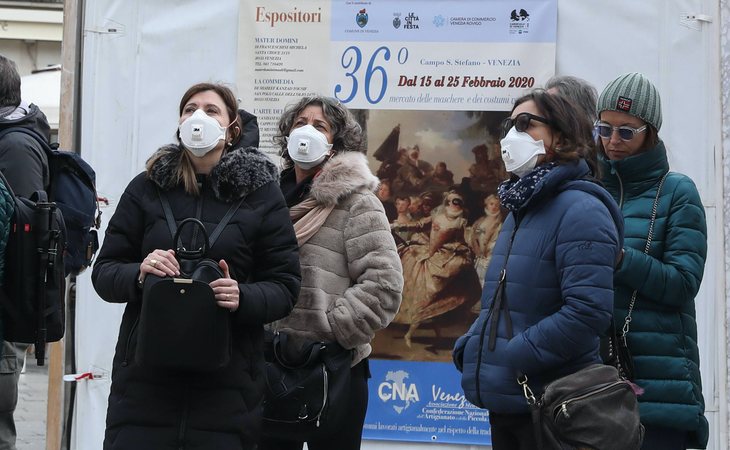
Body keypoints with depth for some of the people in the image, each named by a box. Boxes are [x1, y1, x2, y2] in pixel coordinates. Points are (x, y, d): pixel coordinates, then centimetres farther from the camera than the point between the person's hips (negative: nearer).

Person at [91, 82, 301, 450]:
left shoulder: (261, 193, 4)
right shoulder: (146, 188, 8)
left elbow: (284, 287, 3)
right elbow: (103, 273, 7)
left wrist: (243, 298, -18)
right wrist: (138, 275, -15)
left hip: (226, 384, -1)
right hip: (145, 376, 1)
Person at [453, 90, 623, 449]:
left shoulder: (580, 210, -12)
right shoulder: (519, 211, 16)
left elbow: (588, 312, -23)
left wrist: (510, 359, -20)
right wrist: (468, 349, 5)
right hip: (504, 403, 9)